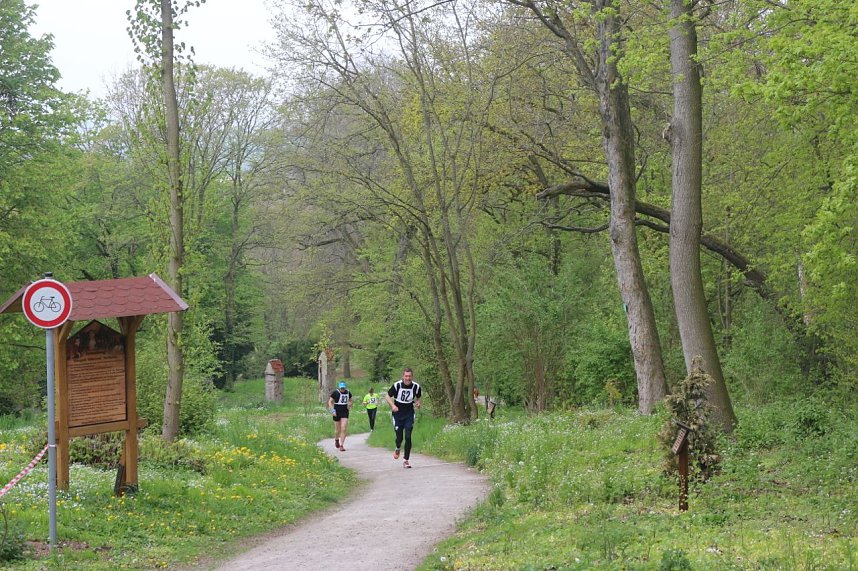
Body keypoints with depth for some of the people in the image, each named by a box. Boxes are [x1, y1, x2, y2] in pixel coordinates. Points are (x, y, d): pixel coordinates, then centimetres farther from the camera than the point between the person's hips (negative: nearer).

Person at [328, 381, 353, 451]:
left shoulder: (348, 392, 3)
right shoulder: (335, 393, -8)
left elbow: (350, 400, 20)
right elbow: (330, 402, -4)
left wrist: (349, 404, -2)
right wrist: (332, 410, -14)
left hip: (345, 412, 2)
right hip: (337, 413, -2)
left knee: (344, 429, -10)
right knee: (337, 430, 8)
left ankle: (341, 445, -5)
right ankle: (336, 440, 40)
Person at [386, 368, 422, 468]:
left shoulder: (416, 387, -6)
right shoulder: (397, 385, -12)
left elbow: (418, 397, 13)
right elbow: (388, 396, -1)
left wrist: (417, 403, -9)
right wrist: (392, 405, -18)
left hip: (409, 414, 1)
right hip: (398, 414, -1)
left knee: (408, 437, -8)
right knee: (399, 437, -2)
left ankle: (406, 461, 1)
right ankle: (397, 449, 35)